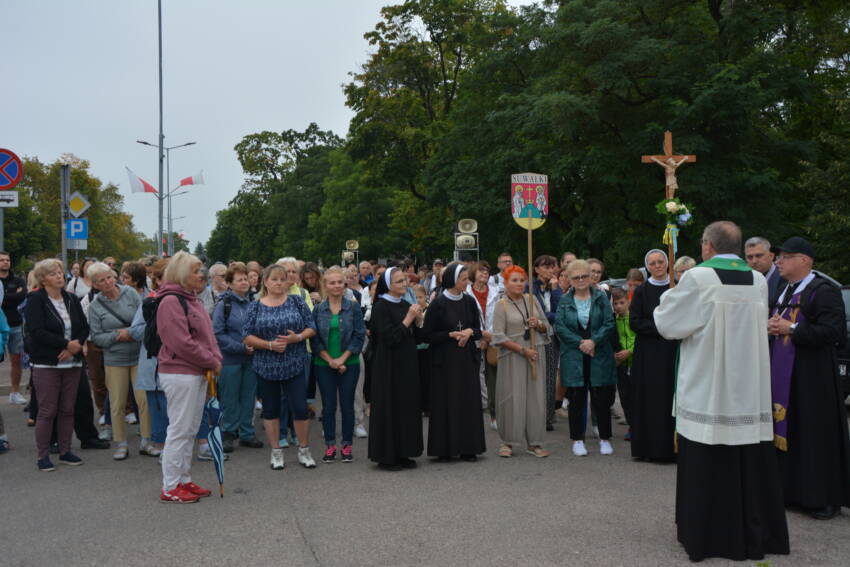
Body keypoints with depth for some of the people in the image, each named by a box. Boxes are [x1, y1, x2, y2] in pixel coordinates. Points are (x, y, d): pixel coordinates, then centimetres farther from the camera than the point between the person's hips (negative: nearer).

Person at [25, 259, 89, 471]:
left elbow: (84, 327, 8)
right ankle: (42, 456, 10)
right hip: (46, 364, -5)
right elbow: (36, 331, -16)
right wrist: (67, 344, -17)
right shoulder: (35, 300, -5)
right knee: (47, 411, -1)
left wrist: (75, 346, -11)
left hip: (71, 363, 5)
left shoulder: (72, 299, 10)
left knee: (67, 409, 9)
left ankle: (65, 451, 20)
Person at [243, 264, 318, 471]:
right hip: (266, 366, 1)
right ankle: (276, 452, 23)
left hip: (294, 366, -1)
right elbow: (247, 336, -2)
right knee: (270, 409, 9)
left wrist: (297, 337, -16)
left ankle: (304, 451, 15)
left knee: (300, 408, -2)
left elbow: (311, 328, 3)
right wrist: (270, 345, -16)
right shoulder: (255, 307, 2)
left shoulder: (297, 302, 3)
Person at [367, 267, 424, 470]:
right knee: (389, 409, -2)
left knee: (407, 407, 10)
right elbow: (390, 338, -20)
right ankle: (386, 456, 8)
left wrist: (417, 320, -3)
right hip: (388, 367, -8)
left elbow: (415, 337, 14)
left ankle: (402, 453, 20)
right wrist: (408, 319, -18)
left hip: (407, 366, 8)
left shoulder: (405, 306, 11)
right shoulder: (381, 307, -12)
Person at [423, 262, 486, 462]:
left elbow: (478, 330, 13)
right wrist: (451, 334, -16)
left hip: (467, 359, 4)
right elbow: (428, 335, -5)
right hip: (445, 360, -4)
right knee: (447, 402, -1)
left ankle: (468, 448, 11)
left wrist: (469, 332, -9)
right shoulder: (438, 303, -6)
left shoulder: (469, 302, 6)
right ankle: (445, 448, 8)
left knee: (469, 402, 3)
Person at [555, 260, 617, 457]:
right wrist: (580, 343, -12)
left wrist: (593, 341, -15)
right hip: (573, 358, 0)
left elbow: (609, 323, -2)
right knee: (576, 399, 4)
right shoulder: (565, 300, 6)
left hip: (599, 356, 0)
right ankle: (577, 440, 15)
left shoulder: (601, 297, 5)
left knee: (601, 399, 3)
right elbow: (559, 327, -3)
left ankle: (605, 439, 17)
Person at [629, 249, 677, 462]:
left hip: (673, 351, 2)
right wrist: (660, 328, -12)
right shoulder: (642, 291, 3)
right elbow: (634, 322, -3)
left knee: (673, 398, 0)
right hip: (649, 353, -1)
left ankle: (672, 447, 7)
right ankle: (651, 447, 5)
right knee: (651, 398, -2)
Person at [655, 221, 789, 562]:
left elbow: (666, 324, -6)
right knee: (750, 463, 13)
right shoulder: (758, 281, 3)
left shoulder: (697, 278, -13)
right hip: (749, 391, 5)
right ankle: (754, 533, 23)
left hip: (707, 391, -4)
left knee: (706, 467, 5)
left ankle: (705, 536, 14)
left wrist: (669, 297, 13)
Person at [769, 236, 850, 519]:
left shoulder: (824, 291, -11)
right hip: (783, 374, 8)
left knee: (816, 435, -3)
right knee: (786, 431, 11)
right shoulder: (785, 291, 16)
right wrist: (772, 326, 4)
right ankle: (791, 489, 21)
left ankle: (826, 498, 9)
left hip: (811, 377, -8)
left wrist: (791, 329, -20)